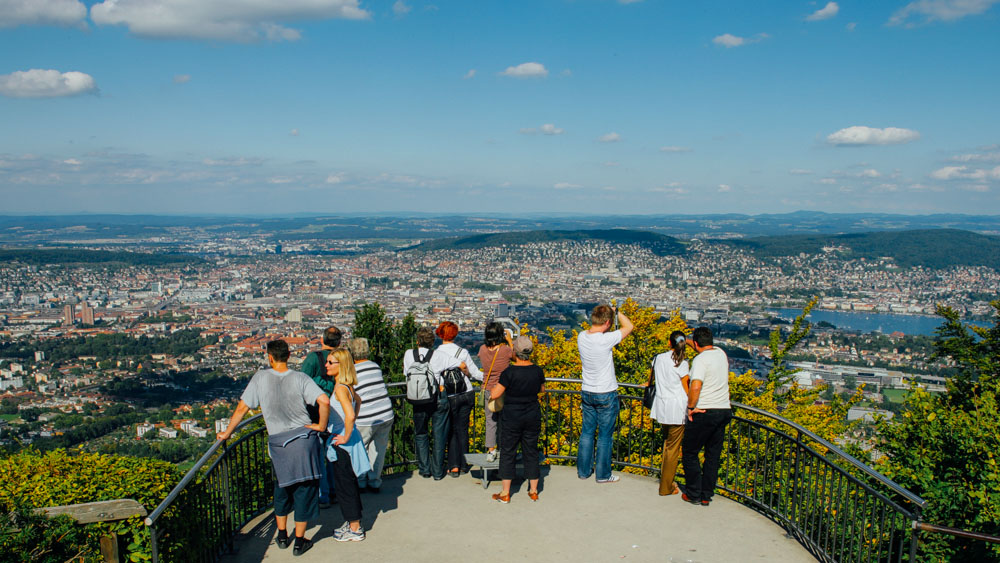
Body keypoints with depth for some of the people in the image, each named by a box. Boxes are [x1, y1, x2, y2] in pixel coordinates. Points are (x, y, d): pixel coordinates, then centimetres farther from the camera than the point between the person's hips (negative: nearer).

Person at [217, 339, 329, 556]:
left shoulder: (260, 378, -3)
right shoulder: (300, 378, -6)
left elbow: (242, 408, 0)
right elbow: (324, 401, -18)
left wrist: (227, 433, 13)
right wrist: (322, 426, -3)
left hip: (278, 442, 2)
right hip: (304, 438, -1)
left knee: (282, 488, 22)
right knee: (304, 489, 9)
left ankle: (282, 535, 32)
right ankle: (300, 541, 16)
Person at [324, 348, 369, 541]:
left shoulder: (340, 388, -22)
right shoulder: (347, 386, 7)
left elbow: (350, 415, -33)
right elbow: (358, 401, 26)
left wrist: (346, 436, -20)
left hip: (343, 442, -9)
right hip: (346, 438, 9)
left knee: (344, 484, 2)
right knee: (349, 483, 19)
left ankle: (355, 530, 12)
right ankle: (353, 523, 31)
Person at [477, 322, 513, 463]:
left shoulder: (483, 349, -9)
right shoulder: (505, 350, -18)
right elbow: (515, 356, 4)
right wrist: (509, 340, 13)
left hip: (488, 390, 3)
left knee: (490, 421, 14)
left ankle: (491, 451, 15)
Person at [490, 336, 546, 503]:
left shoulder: (510, 371, -18)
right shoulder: (537, 370, -4)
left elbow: (495, 394, -16)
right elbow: (542, 389, 14)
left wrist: (498, 385, 3)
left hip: (512, 417, -4)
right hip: (533, 416, 4)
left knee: (508, 452, 7)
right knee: (531, 452, 14)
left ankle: (505, 493, 11)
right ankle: (533, 491, 21)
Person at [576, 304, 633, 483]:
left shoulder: (581, 337, -7)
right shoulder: (605, 340, -24)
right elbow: (629, 327, -10)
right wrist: (615, 311, -1)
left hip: (587, 393, 6)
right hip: (606, 395, -6)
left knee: (587, 432, 16)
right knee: (605, 436, 8)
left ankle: (583, 470, 26)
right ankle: (603, 474, 19)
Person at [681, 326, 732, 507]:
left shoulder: (700, 359, -14)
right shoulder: (721, 353, 8)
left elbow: (695, 387, -27)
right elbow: (706, 349, 32)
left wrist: (691, 407, -14)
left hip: (705, 413, -7)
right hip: (724, 411, 7)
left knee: (690, 453, 7)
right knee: (713, 455, 12)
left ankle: (694, 494, 11)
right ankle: (707, 496, 17)